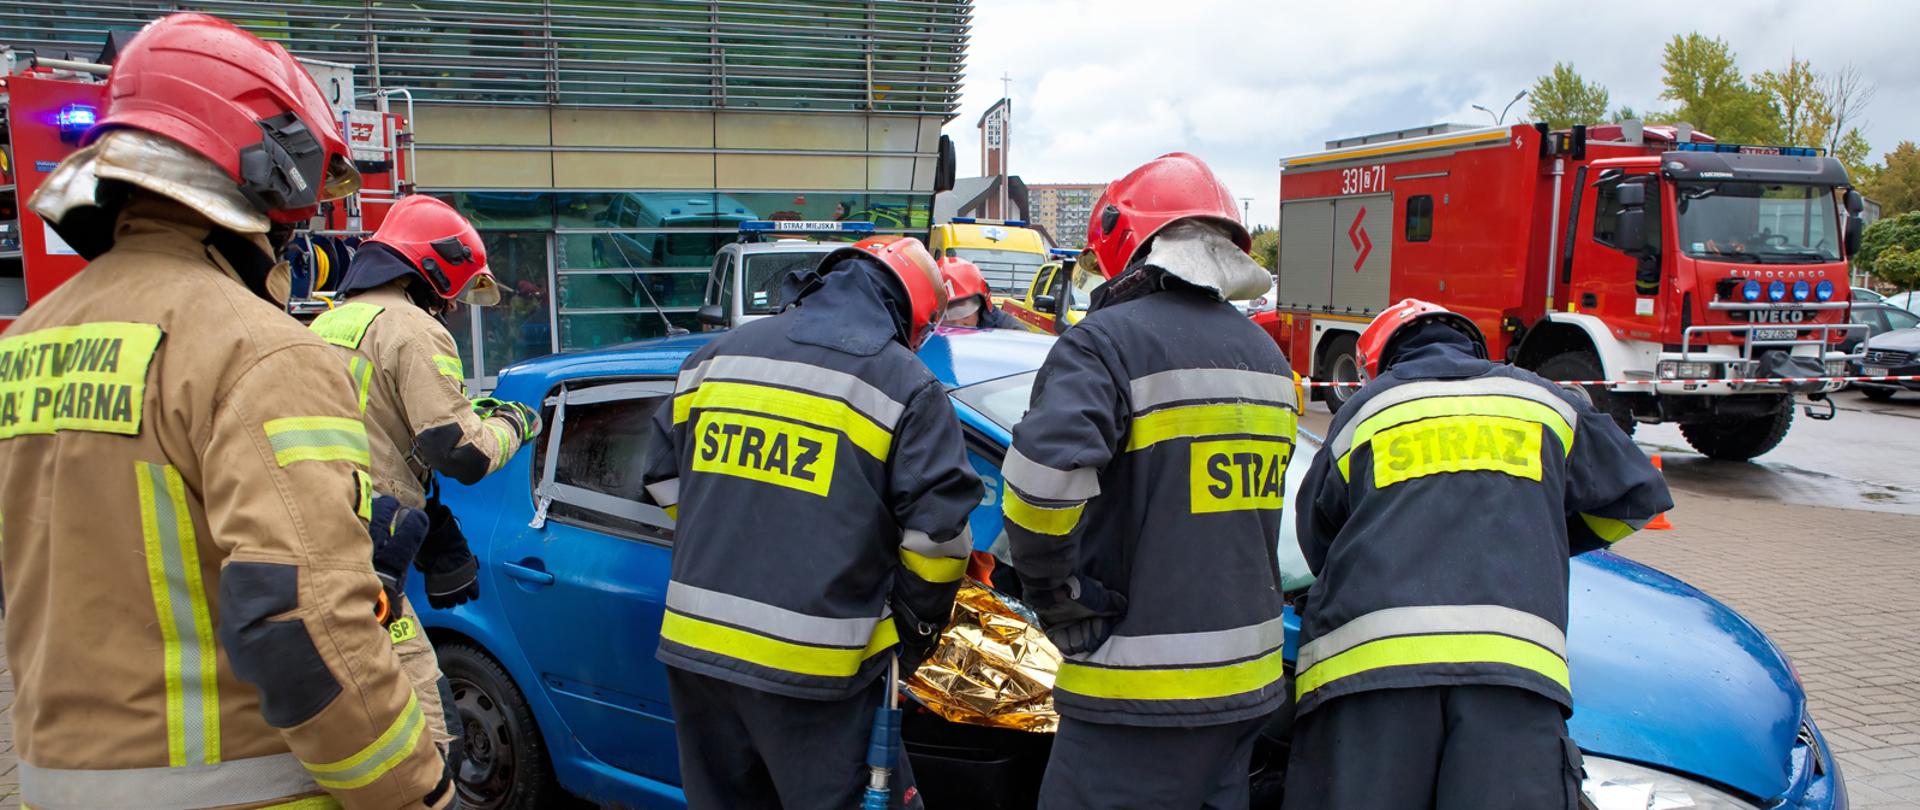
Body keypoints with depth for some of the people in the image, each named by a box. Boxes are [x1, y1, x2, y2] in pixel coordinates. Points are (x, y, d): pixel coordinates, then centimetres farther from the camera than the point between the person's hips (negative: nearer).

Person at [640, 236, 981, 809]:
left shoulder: (719, 354, 11)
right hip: (812, 671, -5)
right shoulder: (906, 385, -6)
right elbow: (938, 530, -9)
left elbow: (664, 475, 18)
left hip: (694, 640, 6)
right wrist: (917, 630, 7)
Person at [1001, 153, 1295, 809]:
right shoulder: (1266, 354, 13)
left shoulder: (1108, 342, -14)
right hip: (1249, 681, 8)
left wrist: (1055, 598, -14)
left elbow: (1043, 478, -31)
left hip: (1142, 696, -8)